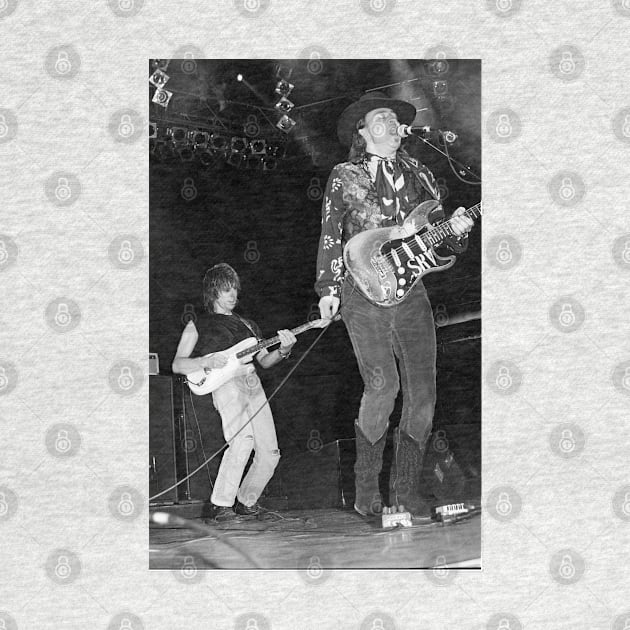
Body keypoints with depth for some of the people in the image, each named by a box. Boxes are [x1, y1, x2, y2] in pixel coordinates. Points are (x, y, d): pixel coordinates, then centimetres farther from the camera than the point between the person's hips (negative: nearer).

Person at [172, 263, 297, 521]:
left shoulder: (246, 324, 28)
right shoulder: (198, 324, 13)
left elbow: (264, 360, 22)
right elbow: (177, 364, 7)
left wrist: (282, 350, 0)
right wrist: (206, 361, -12)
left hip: (252, 384, 6)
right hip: (224, 383, -6)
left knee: (269, 453, -3)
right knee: (242, 439, -30)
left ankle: (246, 500, 18)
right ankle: (221, 503, -21)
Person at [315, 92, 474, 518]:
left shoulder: (418, 175, 15)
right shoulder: (344, 177, 6)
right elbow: (330, 236, 7)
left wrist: (457, 230, -6)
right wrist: (328, 289, 0)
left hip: (411, 292, 4)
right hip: (364, 294, -4)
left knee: (422, 392, -3)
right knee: (382, 387, -15)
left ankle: (406, 488, 9)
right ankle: (367, 487, 0)